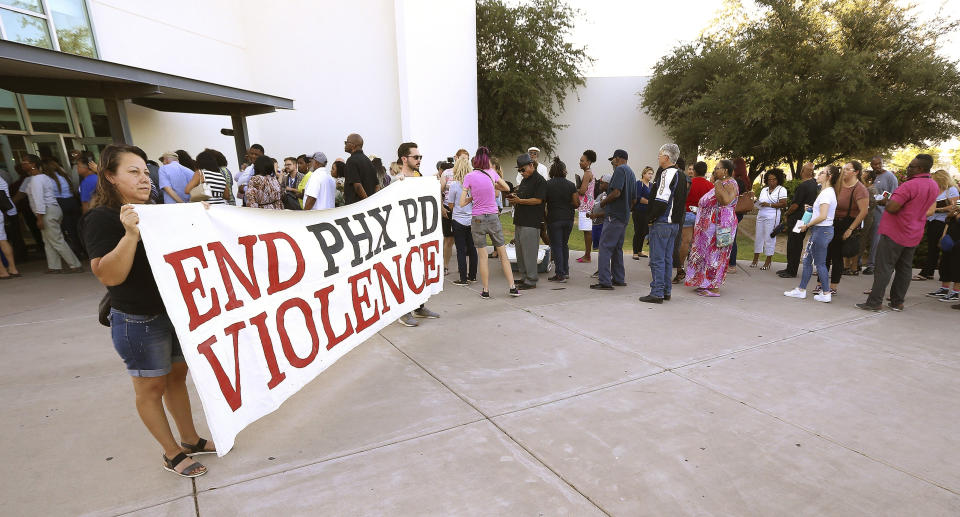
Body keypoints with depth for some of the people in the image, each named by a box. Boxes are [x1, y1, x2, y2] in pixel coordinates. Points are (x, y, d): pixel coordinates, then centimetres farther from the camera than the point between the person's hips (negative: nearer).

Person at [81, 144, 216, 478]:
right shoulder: (102, 219, -14)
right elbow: (108, 276, -24)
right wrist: (130, 234, -35)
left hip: (177, 311, 7)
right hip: (139, 322, -7)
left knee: (177, 376, 17)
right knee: (151, 387, 9)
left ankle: (191, 440, 33)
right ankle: (172, 454, 24)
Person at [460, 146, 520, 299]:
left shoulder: (469, 177, -7)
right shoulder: (492, 174, -1)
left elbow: (462, 203, -6)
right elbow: (507, 188, 16)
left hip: (477, 219, -1)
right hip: (494, 218, 2)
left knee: (482, 256, 5)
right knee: (503, 254, 9)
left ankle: (486, 290, 11)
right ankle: (512, 287, 12)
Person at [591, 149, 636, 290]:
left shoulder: (620, 170, -9)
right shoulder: (631, 173, 20)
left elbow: (616, 192, -21)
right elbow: (633, 199, 22)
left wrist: (602, 202, -7)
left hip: (614, 215, -10)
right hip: (624, 216, 10)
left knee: (605, 248, -9)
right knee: (617, 248, 16)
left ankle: (604, 281, -12)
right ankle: (619, 279, 21)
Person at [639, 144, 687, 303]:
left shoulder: (667, 174, -15)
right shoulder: (681, 175, 15)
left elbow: (661, 201, -22)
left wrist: (650, 217, -12)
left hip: (662, 223, -9)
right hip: (675, 223, 9)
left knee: (657, 259, -4)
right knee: (667, 258, 14)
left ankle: (657, 293, -2)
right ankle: (666, 291, 21)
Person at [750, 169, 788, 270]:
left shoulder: (781, 189, -2)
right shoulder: (764, 190, 17)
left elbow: (784, 204, -11)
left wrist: (769, 204, -18)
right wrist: (758, 202, -3)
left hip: (772, 217, -6)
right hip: (760, 216, 6)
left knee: (769, 238, -3)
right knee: (758, 237, 7)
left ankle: (768, 262, 5)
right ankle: (755, 259, 16)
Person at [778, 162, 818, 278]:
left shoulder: (803, 185, -20)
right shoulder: (815, 183, 7)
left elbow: (795, 205, -18)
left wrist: (786, 214, -4)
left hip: (796, 219, -9)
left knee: (793, 244, -3)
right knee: (798, 244, 14)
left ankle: (791, 271, 2)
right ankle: (790, 268, 23)